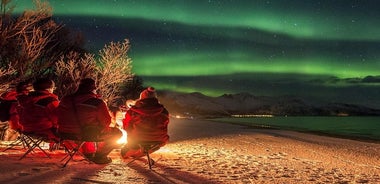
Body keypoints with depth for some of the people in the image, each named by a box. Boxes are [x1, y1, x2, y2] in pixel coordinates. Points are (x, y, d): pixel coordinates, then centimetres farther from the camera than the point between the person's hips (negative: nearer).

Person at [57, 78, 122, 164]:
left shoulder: (65, 100, 2)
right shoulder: (97, 102, -13)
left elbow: (59, 118, 14)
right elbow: (106, 122, -8)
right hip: (89, 135, -6)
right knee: (117, 133, 14)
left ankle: (89, 153, 44)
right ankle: (99, 156, 16)